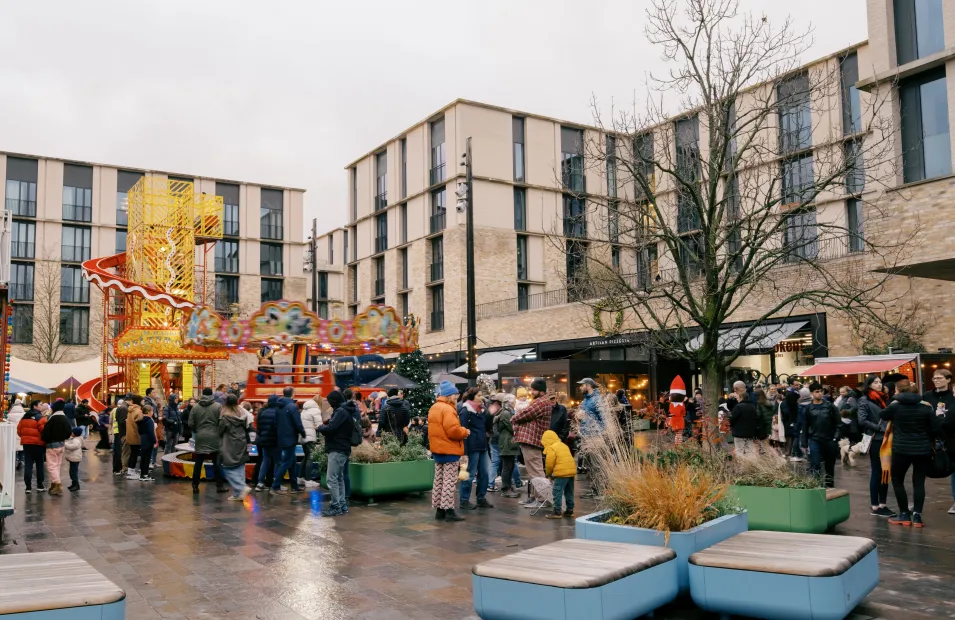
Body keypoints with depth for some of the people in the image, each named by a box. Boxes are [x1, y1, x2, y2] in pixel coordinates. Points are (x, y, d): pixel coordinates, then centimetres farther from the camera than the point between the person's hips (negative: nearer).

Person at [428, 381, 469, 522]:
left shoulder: (434, 408, 14)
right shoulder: (447, 409, -18)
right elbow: (453, 430, -26)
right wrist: (465, 432, -9)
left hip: (437, 449, 10)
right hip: (449, 449, -10)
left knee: (439, 480, 12)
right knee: (449, 481, -6)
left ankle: (439, 509, 17)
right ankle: (449, 510, -4)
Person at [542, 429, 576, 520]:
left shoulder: (551, 448, -5)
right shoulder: (564, 445, 22)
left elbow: (549, 463, -8)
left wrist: (548, 474, 11)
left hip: (562, 472, -9)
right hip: (572, 471, 9)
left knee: (557, 492, -4)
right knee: (569, 492, 16)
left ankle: (557, 511, -6)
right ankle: (570, 510, 22)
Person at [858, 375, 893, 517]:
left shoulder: (882, 398, 15)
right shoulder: (864, 400, -5)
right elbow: (862, 421, -15)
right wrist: (879, 428, -15)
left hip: (886, 439, 7)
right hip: (875, 440, -6)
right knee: (877, 472, -3)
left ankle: (882, 504, 14)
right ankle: (875, 507, 3)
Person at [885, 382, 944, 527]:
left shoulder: (895, 406, -4)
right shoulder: (926, 407, -2)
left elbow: (882, 416, 15)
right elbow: (937, 428, -3)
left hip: (901, 450, -2)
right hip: (922, 450, 2)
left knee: (897, 481, 12)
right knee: (919, 483, 7)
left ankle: (904, 515, 12)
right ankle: (917, 516, 1)